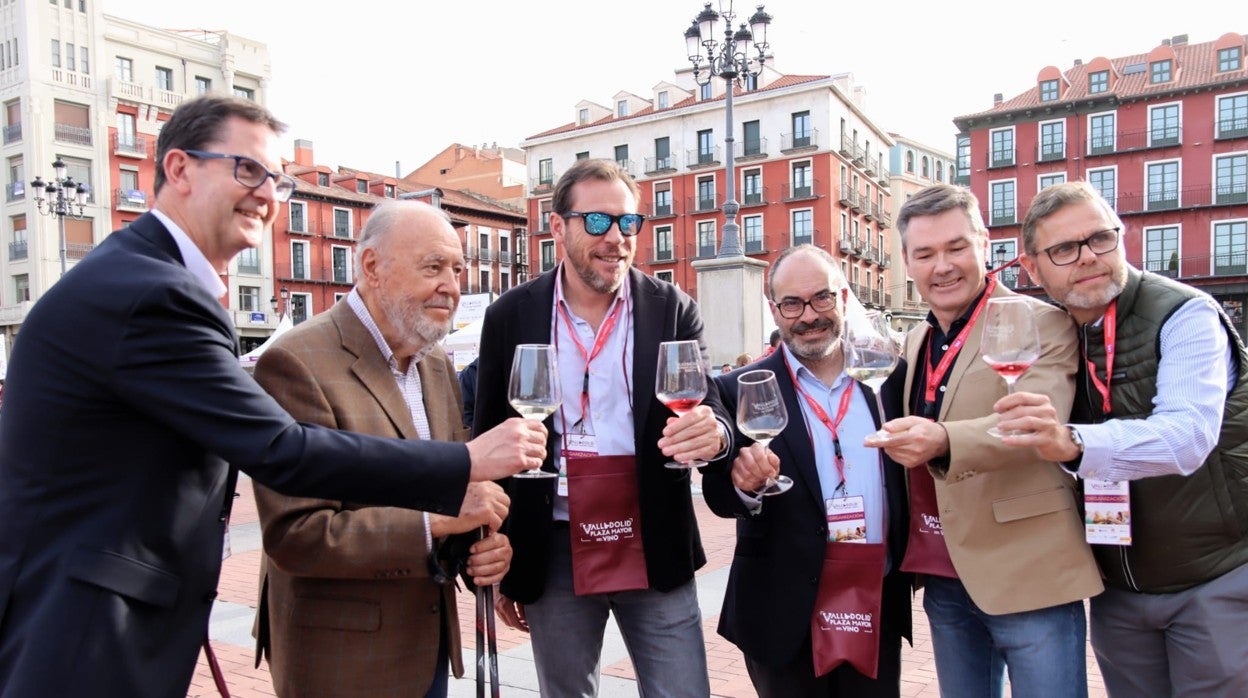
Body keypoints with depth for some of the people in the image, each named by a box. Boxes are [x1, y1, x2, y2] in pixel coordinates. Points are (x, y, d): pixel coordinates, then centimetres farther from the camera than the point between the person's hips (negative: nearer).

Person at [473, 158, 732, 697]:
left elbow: (711, 414, -3)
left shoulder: (673, 309, 0)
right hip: (553, 556, 1)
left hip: (654, 550, 0)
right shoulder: (510, 316, -1)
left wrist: (713, 435, -29)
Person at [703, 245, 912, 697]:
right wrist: (744, 485, -31)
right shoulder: (741, 390, -7)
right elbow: (720, 499, -11)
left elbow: (909, 477, 10)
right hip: (788, 616, -2)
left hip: (880, 609, 3)